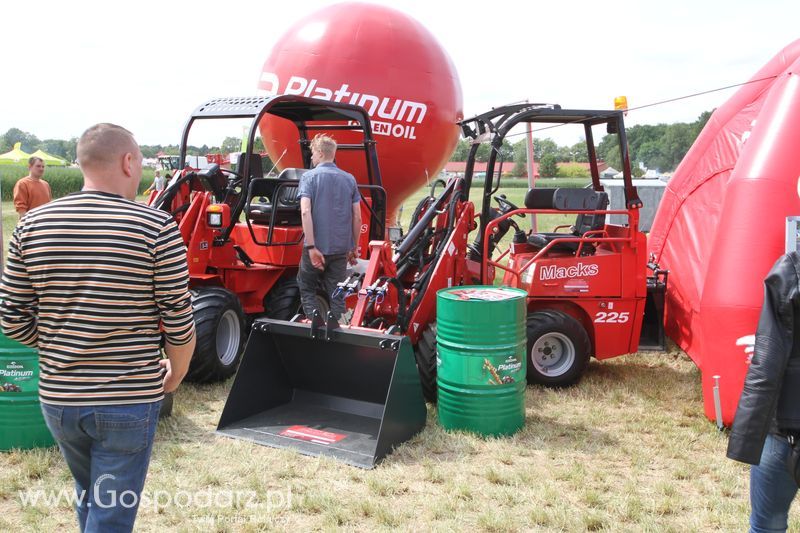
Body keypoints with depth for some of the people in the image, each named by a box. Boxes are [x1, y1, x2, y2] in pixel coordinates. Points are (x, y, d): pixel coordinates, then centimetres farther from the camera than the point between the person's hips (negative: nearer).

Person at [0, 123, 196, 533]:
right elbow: (178, 322, -10)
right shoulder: (157, 228, -14)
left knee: (88, 499, 27)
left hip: (58, 399, 5)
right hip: (130, 400, -5)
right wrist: (177, 370, 9)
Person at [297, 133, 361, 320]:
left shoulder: (309, 177, -5)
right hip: (341, 248, 3)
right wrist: (354, 247, 14)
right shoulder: (349, 179, 6)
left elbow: (305, 212, -17)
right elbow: (357, 217, 5)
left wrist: (311, 247, -18)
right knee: (337, 295, 10)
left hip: (317, 247, -3)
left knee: (307, 289, 14)